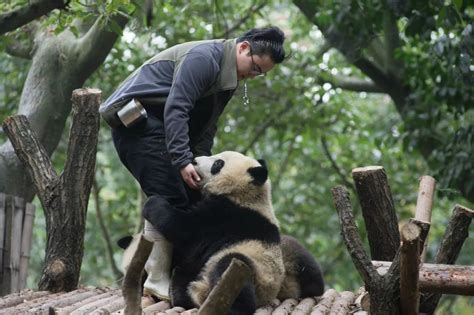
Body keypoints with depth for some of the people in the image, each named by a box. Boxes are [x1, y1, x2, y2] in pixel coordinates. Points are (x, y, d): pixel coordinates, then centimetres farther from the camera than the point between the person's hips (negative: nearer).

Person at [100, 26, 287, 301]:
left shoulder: (228, 77, 14)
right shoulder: (204, 58, -18)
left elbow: (205, 128, 14)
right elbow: (175, 110, -27)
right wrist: (183, 161, -31)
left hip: (153, 123, 10)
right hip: (135, 120, -10)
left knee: (192, 196, 4)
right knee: (170, 196, -19)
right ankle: (158, 280, -16)